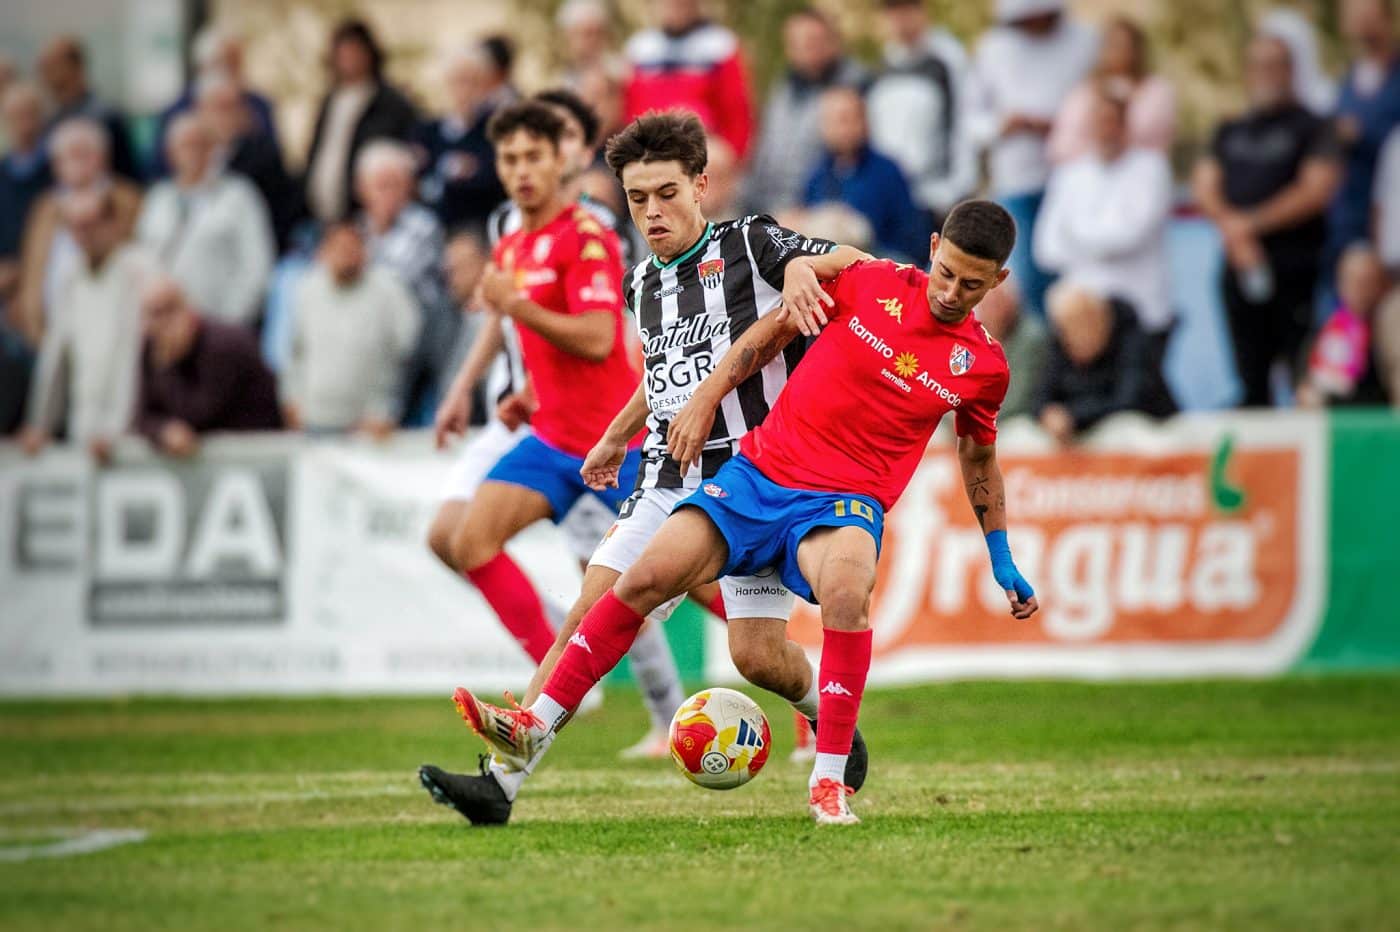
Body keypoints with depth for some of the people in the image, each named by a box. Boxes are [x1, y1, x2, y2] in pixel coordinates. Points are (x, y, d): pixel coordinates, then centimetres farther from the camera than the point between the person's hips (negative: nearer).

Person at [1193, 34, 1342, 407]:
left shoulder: (1311, 128, 3)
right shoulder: (1229, 132, 18)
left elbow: (1317, 190, -8)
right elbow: (1204, 187, 10)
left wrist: (1252, 223, -9)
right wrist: (1231, 224, -11)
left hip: (1295, 266, -5)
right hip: (1240, 265, 5)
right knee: (1252, 381, 6)